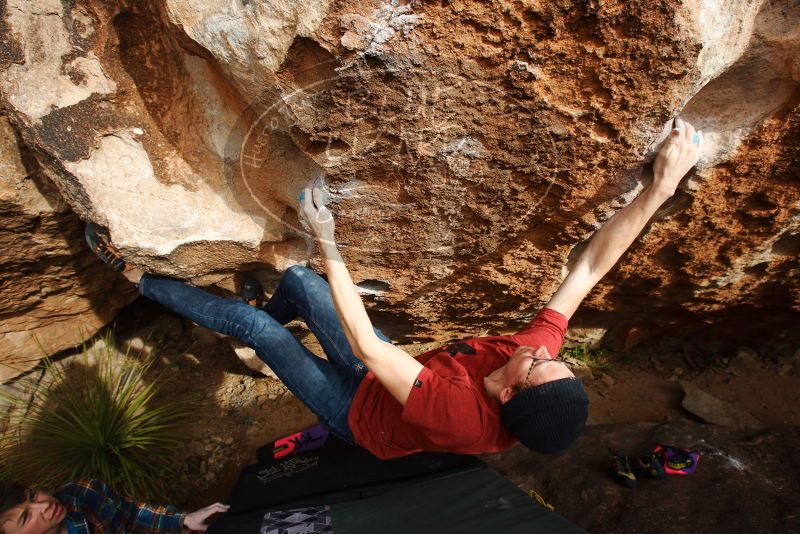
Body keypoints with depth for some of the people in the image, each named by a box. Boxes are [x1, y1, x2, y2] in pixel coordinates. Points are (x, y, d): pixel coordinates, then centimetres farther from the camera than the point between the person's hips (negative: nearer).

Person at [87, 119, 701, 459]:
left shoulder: (461, 415, -42)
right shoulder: (535, 352, -26)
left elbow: (366, 346, -43)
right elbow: (590, 267, -25)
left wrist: (328, 244, -41)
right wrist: (661, 188, -31)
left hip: (359, 408, -5)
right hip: (385, 369, 6)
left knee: (252, 322, -9)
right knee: (297, 280, 5)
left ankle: (138, 277, 14)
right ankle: (273, 323, 41)